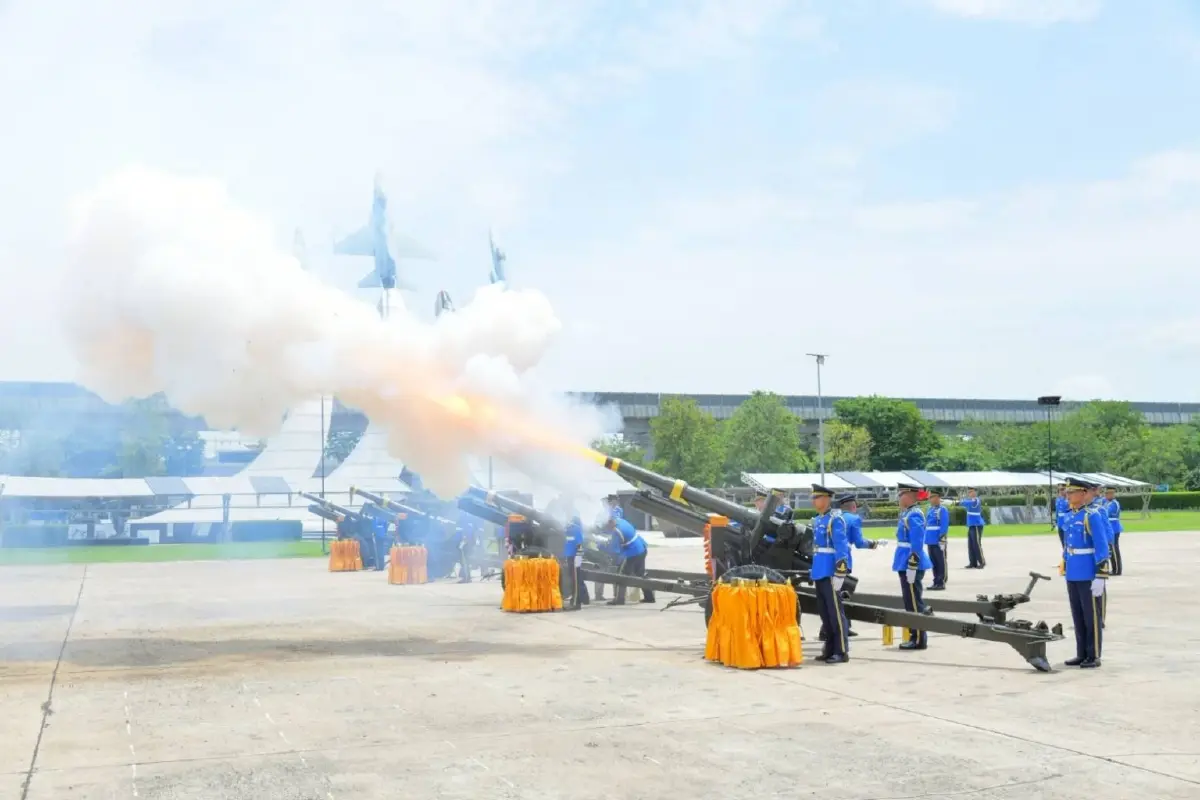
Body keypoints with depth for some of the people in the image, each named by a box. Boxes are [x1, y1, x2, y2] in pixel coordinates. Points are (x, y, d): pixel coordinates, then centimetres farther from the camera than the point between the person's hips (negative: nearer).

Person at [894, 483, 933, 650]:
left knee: (914, 603, -5)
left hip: (911, 564, -10)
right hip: (907, 564, 10)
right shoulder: (907, 513, 15)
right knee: (911, 603, 14)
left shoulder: (914, 515, -16)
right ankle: (916, 637, 20)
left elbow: (917, 544, -21)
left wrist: (912, 567, -23)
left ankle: (919, 640, 0)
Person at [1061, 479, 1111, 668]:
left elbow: (1102, 547, -16)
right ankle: (1082, 655, 21)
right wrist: (1066, 572, 20)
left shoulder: (1092, 515, -13)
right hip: (1072, 576, 8)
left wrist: (1100, 577, -19)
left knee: (1091, 617, 1)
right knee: (1078, 617, 12)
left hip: (1088, 576, -8)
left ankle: (1094, 656, 8)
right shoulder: (1068, 516, 11)